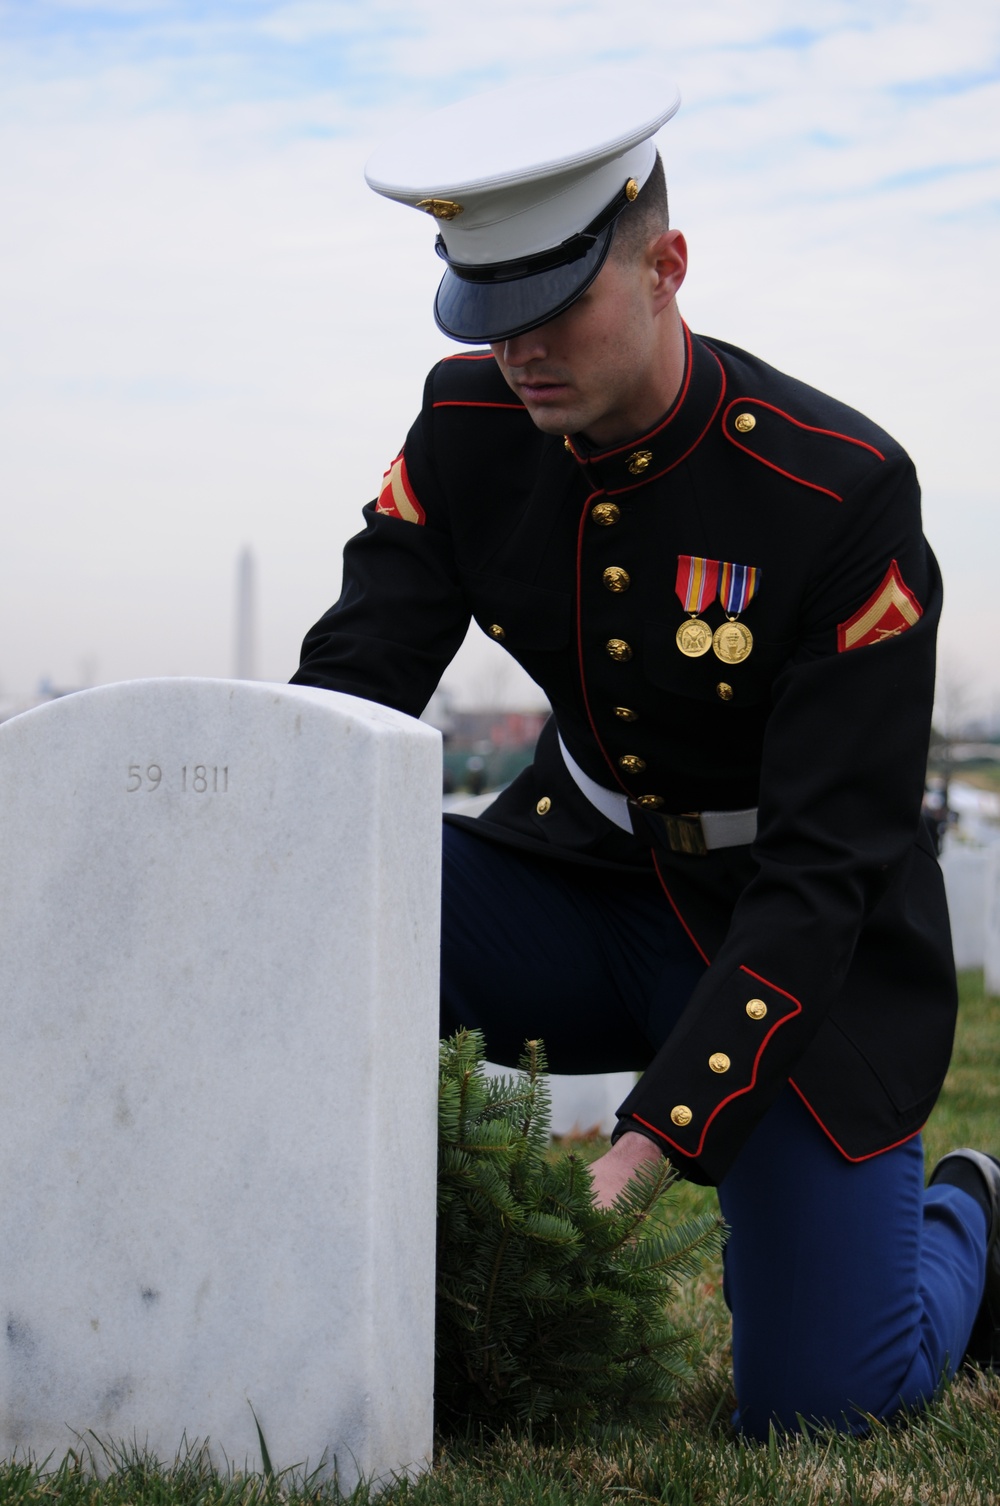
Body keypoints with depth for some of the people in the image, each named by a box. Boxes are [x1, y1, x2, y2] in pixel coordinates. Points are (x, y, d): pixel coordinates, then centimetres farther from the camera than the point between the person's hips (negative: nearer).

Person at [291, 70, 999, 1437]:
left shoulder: (845, 493, -26)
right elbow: (348, 693, -14)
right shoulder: (468, 427, -11)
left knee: (816, 1406, -8)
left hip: (811, 935, -4)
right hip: (588, 875, 4)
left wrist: (644, 1144, -34)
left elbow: (821, 877, -27)